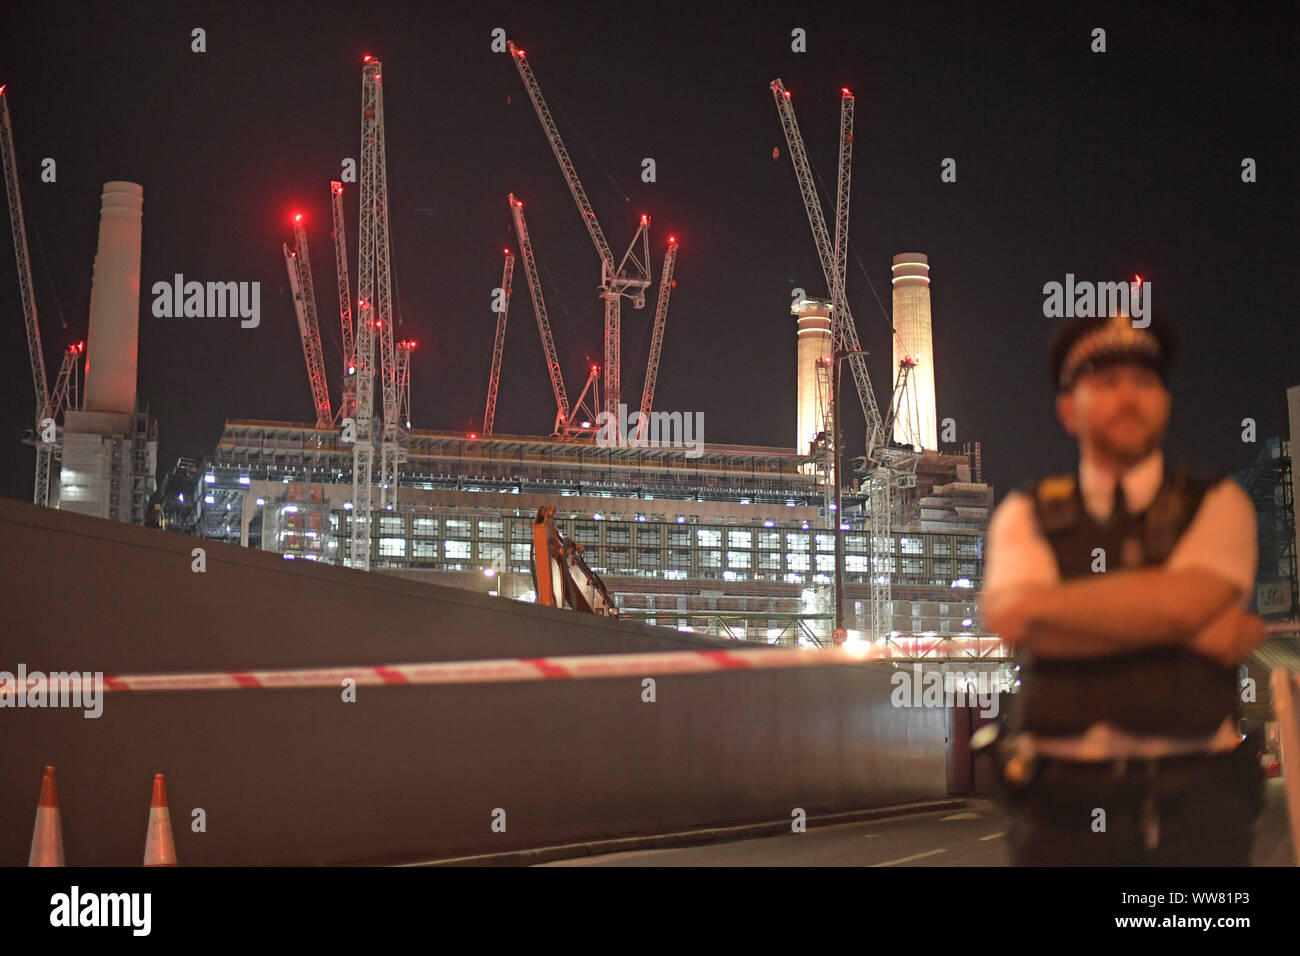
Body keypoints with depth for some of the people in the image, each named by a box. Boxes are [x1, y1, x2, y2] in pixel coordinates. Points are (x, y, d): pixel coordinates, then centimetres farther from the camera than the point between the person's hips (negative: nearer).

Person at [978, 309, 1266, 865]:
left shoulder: (1218, 505, 9)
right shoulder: (1026, 516, 10)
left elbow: (1180, 603, -11)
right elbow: (1010, 620, -10)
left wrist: (1041, 605, -7)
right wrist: (1194, 629, -11)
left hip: (1193, 799, 0)